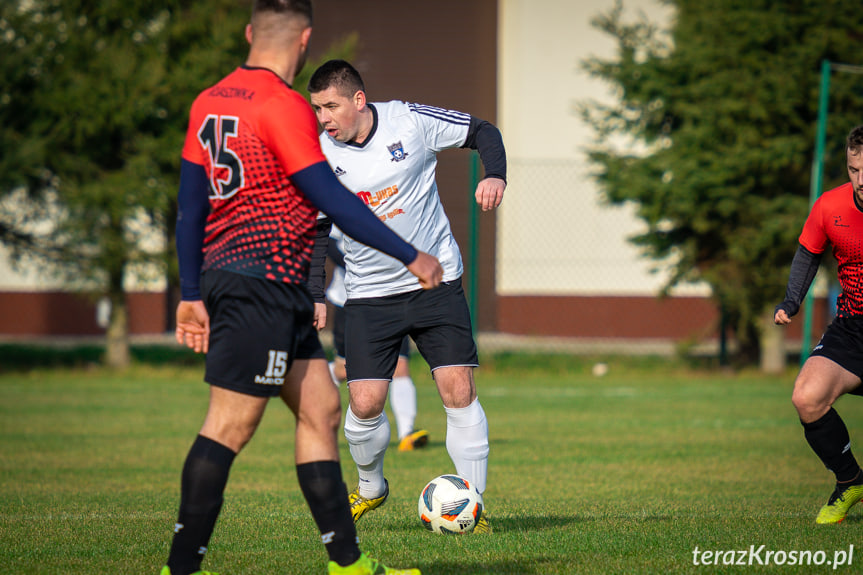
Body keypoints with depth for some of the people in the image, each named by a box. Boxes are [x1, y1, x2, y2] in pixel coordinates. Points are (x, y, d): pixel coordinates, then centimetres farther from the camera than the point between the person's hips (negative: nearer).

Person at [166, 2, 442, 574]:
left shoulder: (210, 103, 13)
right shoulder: (284, 107, -12)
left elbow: (190, 204, 16)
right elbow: (332, 199, -14)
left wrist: (192, 293, 20)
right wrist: (410, 256, -8)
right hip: (263, 278, -9)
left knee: (322, 410, 11)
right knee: (230, 425, -8)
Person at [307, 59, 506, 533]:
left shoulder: (410, 121, -10)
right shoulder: (318, 153, -7)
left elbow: (482, 133, 3)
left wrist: (495, 175, -16)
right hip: (369, 294, 1)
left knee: (458, 389, -10)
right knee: (365, 403, -9)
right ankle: (370, 488, 21)